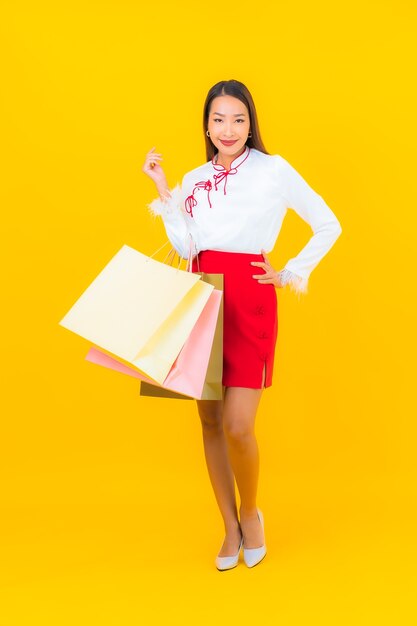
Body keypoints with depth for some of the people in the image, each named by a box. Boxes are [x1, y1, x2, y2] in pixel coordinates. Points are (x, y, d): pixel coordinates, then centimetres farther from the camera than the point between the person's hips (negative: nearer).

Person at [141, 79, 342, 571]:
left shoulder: (273, 170, 1)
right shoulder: (195, 180, 14)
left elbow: (328, 225, 4)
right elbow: (185, 247, 3)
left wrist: (292, 275, -1)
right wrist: (162, 188, 4)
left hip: (249, 304, -5)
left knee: (237, 426, -11)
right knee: (210, 421, 8)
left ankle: (250, 513, 18)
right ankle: (231, 527, 23)